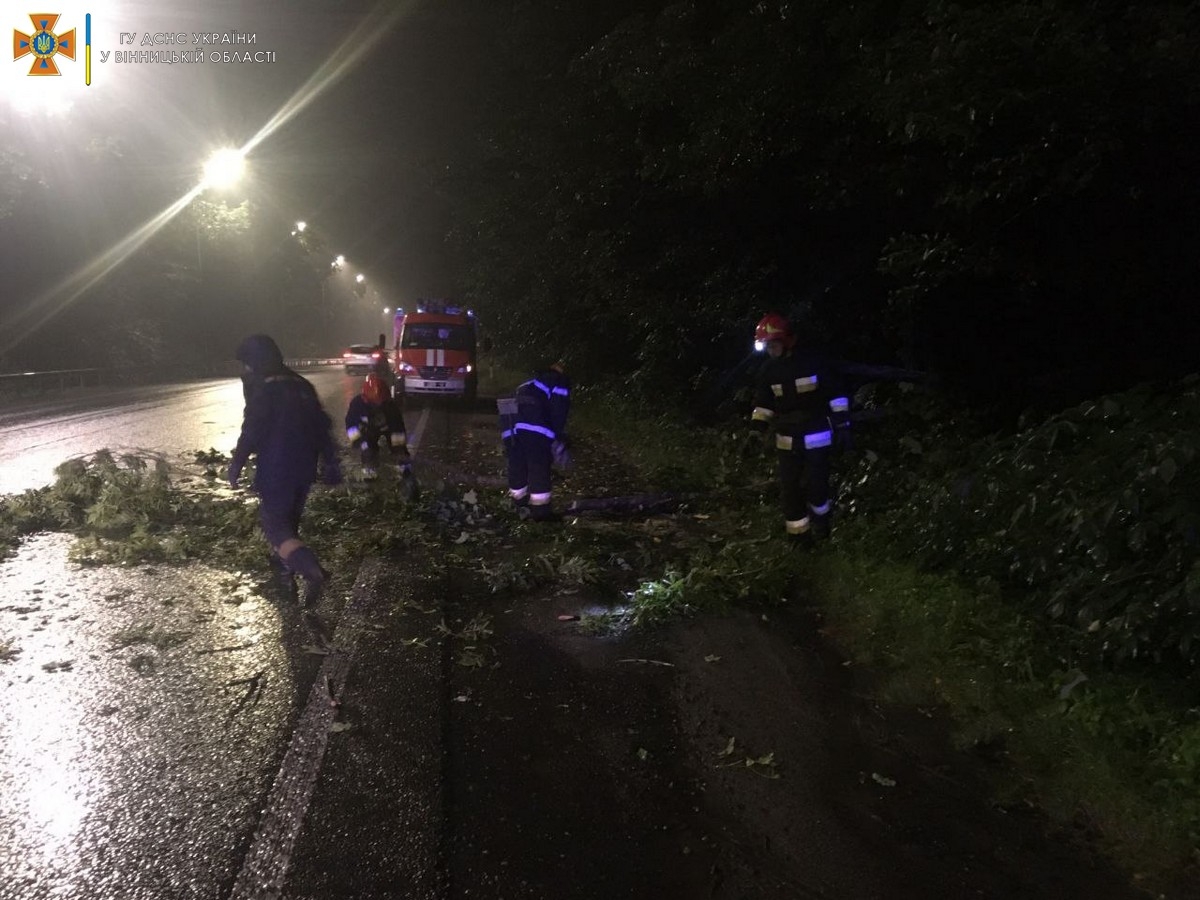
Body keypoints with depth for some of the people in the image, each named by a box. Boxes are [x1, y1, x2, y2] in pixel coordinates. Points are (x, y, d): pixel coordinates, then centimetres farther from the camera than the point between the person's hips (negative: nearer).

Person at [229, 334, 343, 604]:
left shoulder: (263, 390, -12)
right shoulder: (301, 385, 11)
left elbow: (251, 432, -18)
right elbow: (322, 425, 13)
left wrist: (236, 464, -7)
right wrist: (329, 462, 17)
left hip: (276, 470, -8)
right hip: (304, 467, 8)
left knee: (274, 523, -6)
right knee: (290, 517, 23)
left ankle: (311, 570, -25)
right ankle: (284, 562, 38)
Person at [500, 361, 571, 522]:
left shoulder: (532, 383, 38)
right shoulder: (559, 382, 16)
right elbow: (558, 413, 1)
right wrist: (559, 441, 1)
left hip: (510, 427, 7)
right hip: (533, 429, -7)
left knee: (517, 466, 18)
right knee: (539, 468, -2)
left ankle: (520, 503, 33)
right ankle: (540, 509, -1)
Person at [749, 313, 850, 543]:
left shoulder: (812, 362, -12)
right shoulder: (768, 370, 2)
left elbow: (835, 394, -6)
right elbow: (763, 402, 12)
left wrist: (841, 424, -7)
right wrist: (757, 424, -4)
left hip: (816, 436, -4)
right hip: (787, 440, 4)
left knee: (816, 484, -5)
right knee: (789, 487, 4)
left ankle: (820, 516, 25)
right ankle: (798, 531, 20)